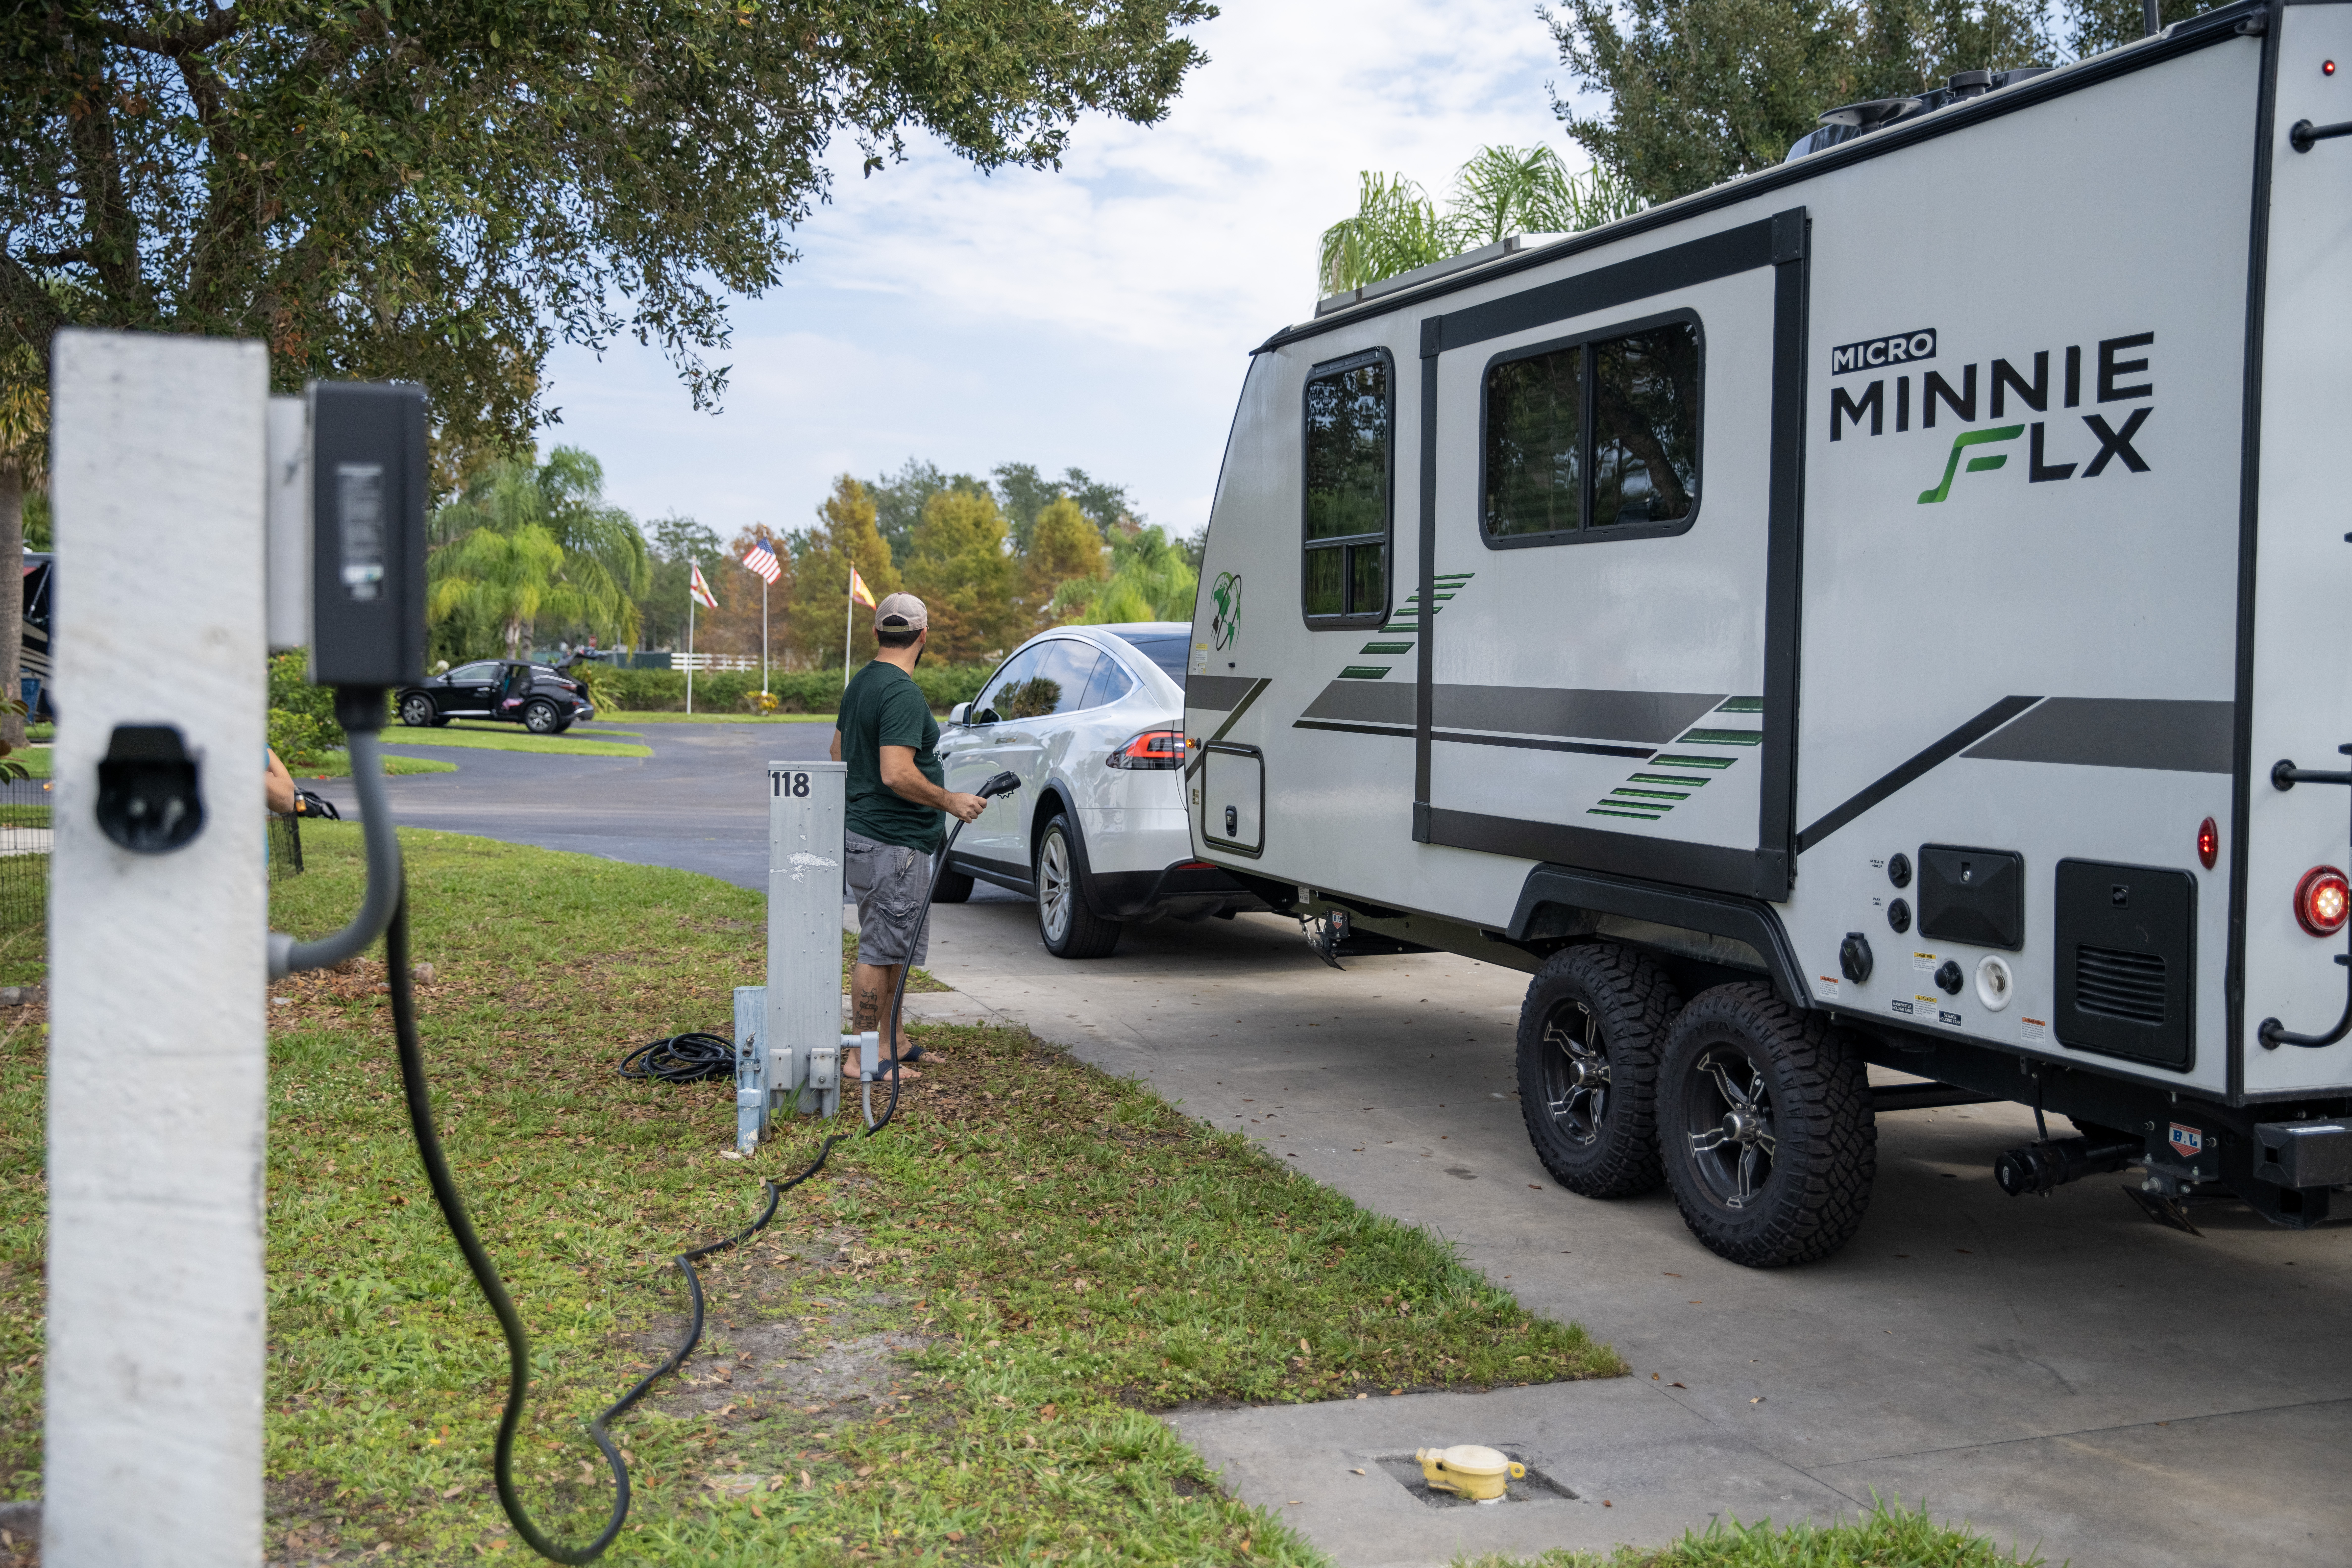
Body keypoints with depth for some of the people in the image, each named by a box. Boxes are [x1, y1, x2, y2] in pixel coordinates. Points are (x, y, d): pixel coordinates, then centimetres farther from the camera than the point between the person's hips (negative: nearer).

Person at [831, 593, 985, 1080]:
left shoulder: (860, 684, 12)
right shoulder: (903, 694, -19)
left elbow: (839, 751, 24)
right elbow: (898, 774, -27)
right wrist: (951, 801, -17)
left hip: (860, 834, 10)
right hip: (892, 845, -10)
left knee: (892, 946, 19)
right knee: (881, 950, -5)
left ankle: (888, 1040, 28)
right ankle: (863, 1057, 0)